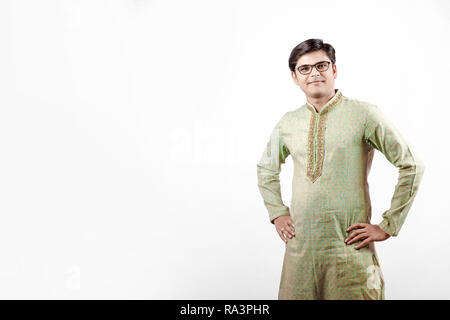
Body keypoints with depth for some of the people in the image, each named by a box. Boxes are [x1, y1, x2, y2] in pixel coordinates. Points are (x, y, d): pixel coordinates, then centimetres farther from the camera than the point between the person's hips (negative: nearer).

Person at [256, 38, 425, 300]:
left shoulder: (364, 114, -5)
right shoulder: (288, 123, 7)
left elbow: (412, 166, -4)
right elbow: (266, 169, 24)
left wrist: (388, 226, -6)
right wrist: (278, 213, 12)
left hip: (349, 247, -3)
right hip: (300, 246, 4)